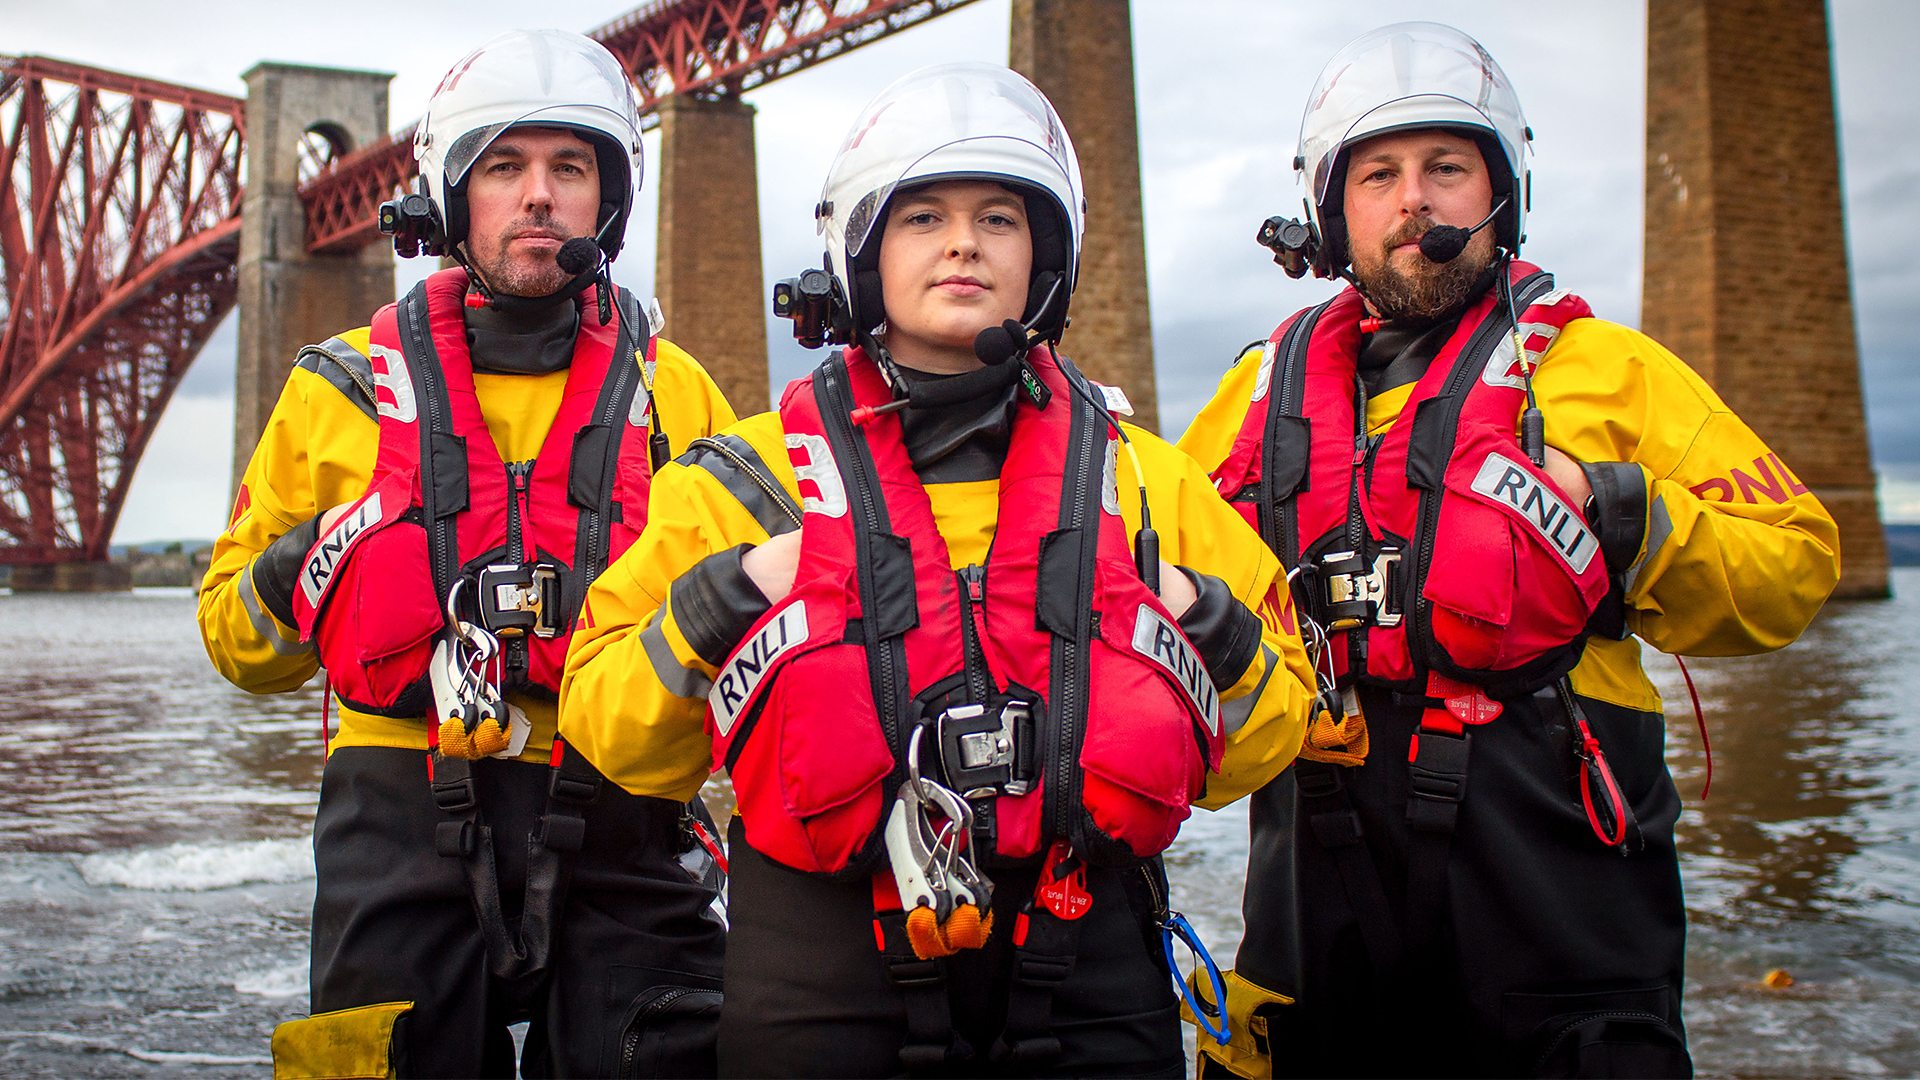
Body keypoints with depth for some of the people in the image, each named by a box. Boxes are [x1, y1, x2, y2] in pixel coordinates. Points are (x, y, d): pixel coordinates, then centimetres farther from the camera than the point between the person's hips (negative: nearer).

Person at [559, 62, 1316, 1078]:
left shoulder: (1138, 479, 9)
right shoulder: (754, 478, 3)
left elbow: (1265, 736, 14)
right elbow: (609, 726, 3)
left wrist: (1208, 633, -6)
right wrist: (725, 607, -13)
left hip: (1087, 995, 2)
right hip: (823, 993, -1)